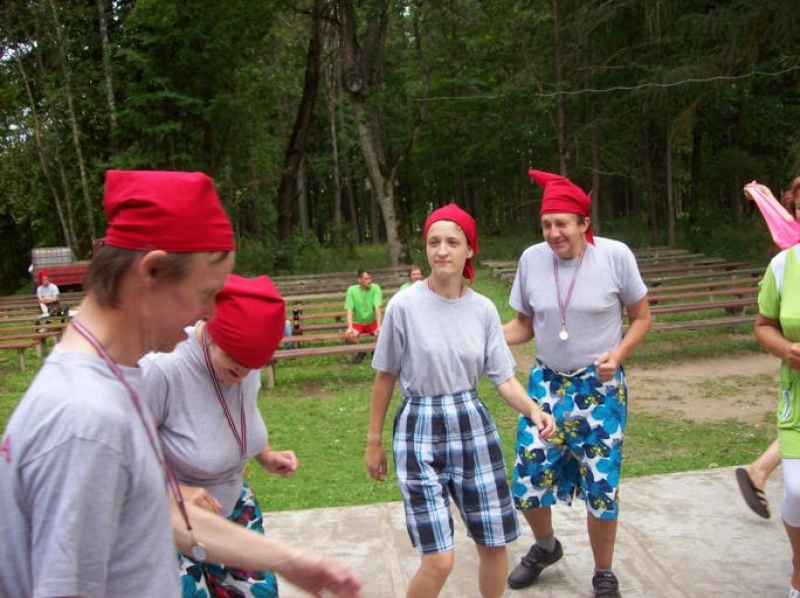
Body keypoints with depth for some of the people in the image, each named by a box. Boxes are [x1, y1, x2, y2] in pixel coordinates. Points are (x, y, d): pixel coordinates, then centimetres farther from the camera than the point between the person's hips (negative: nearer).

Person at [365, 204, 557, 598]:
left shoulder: (484, 310, -1)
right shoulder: (404, 305, -11)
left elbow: (504, 377, 1)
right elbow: (385, 378, -2)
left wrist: (533, 410, -19)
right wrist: (374, 441, 3)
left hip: (473, 428, 4)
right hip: (420, 431, -4)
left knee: (494, 546, 12)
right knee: (439, 561, -8)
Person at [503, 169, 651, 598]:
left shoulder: (615, 256, -14)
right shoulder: (531, 259, -7)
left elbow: (641, 317, -1)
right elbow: (523, 325, 4)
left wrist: (618, 355, -18)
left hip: (599, 388, -2)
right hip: (546, 384, 3)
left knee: (601, 488, 6)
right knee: (528, 481, 8)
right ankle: (545, 547, 41)